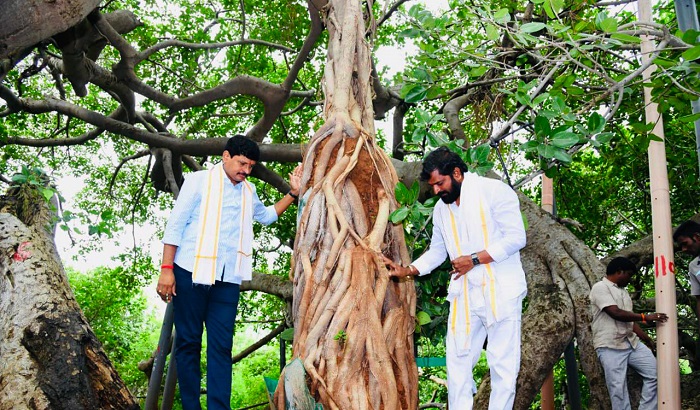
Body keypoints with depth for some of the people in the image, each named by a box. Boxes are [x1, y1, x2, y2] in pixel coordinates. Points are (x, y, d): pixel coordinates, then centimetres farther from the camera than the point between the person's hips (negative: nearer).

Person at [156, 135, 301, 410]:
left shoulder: (248, 191, 15)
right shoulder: (199, 181, 0)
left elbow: (266, 216, 34)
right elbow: (176, 224, -2)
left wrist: (292, 193, 21)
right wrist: (167, 269, -9)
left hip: (228, 280, 4)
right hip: (192, 273, -4)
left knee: (221, 346, 0)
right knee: (188, 342, 3)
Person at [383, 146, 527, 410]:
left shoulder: (493, 191, -7)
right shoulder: (441, 209, 13)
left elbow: (516, 237, -12)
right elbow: (437, 252, 19)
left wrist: (475, 259, -16)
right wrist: (407, 271, 5)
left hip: (500, 291, -5)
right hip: (464, 295, 6)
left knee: (503, 364, -1)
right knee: (458, 361, 4)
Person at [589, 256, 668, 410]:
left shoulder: (623, 291, 18)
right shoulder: (600, 287, -8)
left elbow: (629, 320, 20)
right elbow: (616, 313, -19)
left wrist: (648, 339, 17)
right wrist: (645, 317, -13)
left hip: (632, 342, 8)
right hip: (610, 346, -8)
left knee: (654, 372, 2)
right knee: (618, 388, -5)